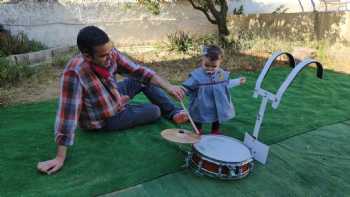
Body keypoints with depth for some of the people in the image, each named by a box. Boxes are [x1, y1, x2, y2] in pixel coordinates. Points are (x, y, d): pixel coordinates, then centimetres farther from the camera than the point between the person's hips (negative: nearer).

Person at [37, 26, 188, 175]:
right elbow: (68, 113, -37)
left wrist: (168, 87, -25)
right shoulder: (74, 73, -37)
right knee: (155, 111, -3)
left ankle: (174, 113, 13)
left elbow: (138, 71, -15)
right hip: (104, 120, -5)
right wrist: (60, 158, -33)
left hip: (114, 96, 6)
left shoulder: (111, 54, -21)